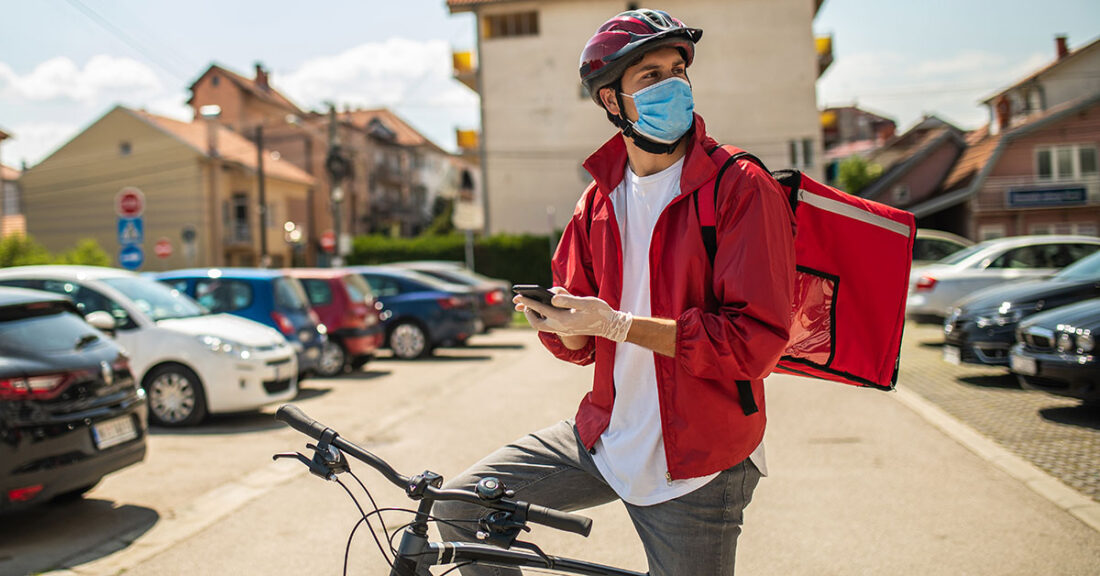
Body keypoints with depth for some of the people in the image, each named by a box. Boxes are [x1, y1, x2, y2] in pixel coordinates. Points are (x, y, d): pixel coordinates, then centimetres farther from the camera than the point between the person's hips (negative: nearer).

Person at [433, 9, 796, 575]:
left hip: (697, 465, -5)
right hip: (605, 437, 5)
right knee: (457, 509, 2)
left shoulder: (742, 189, -13)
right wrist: (556, 321, -14)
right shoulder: (600, 200, 6)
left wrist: (618, 323, -25)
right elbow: (581, 345, 10)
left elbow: (756, 340, -22)